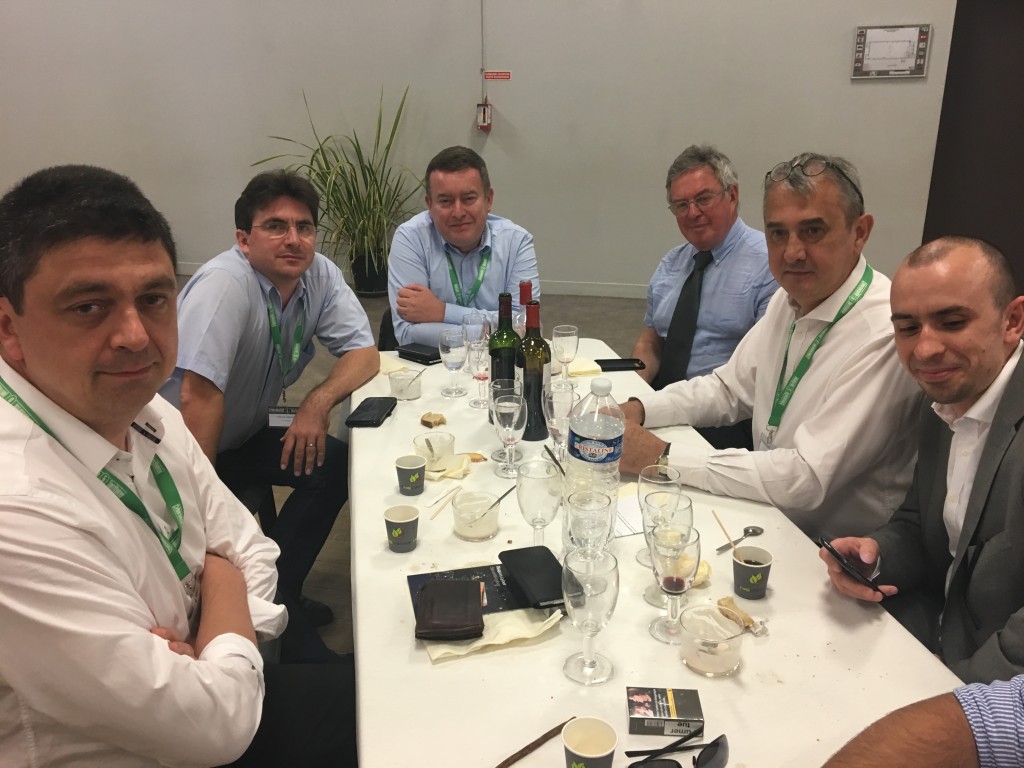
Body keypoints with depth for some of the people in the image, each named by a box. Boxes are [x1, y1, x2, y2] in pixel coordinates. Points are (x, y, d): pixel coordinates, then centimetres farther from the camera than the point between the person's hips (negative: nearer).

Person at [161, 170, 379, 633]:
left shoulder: (319, 273, -9)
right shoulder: (224, 284, -29)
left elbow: (364, 352, -8)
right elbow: (200, 393, -33)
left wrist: (319, 402, -27)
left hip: (246, 435, 7)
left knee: (335, 463, -10)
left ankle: (278, 591, 6)